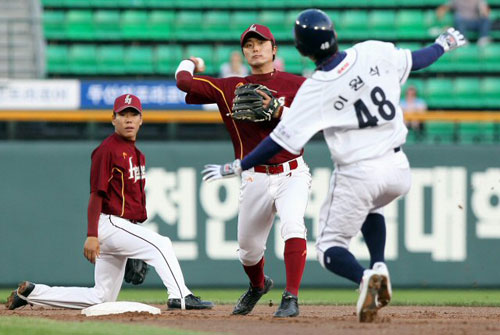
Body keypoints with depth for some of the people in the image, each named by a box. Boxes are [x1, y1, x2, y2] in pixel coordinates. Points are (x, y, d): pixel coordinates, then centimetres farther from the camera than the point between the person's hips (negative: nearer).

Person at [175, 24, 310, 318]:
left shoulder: (296, 85, 2)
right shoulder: (230, 88, 6)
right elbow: (184, 81, 7)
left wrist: (274, 108, -22)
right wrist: (191, 64, 29)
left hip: (292, 174, -3)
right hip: (255, 180, 3)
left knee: (293, 226, -29)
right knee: (248, 249, 11)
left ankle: (291, 299, -28)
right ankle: (258, 286, 45)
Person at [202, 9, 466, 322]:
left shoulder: (314, 91, -13)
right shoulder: (374, 53, -6)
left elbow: (280, 141, -11)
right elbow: (415, 60, 12)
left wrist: (234, 168, -2)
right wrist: (444, 44, 34)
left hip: (358, 175, -5)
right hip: (398, 169, 5)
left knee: (330, 247, 11)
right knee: (370, 207, 37)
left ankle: (364, 277, -21)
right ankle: (379, 267, 12)